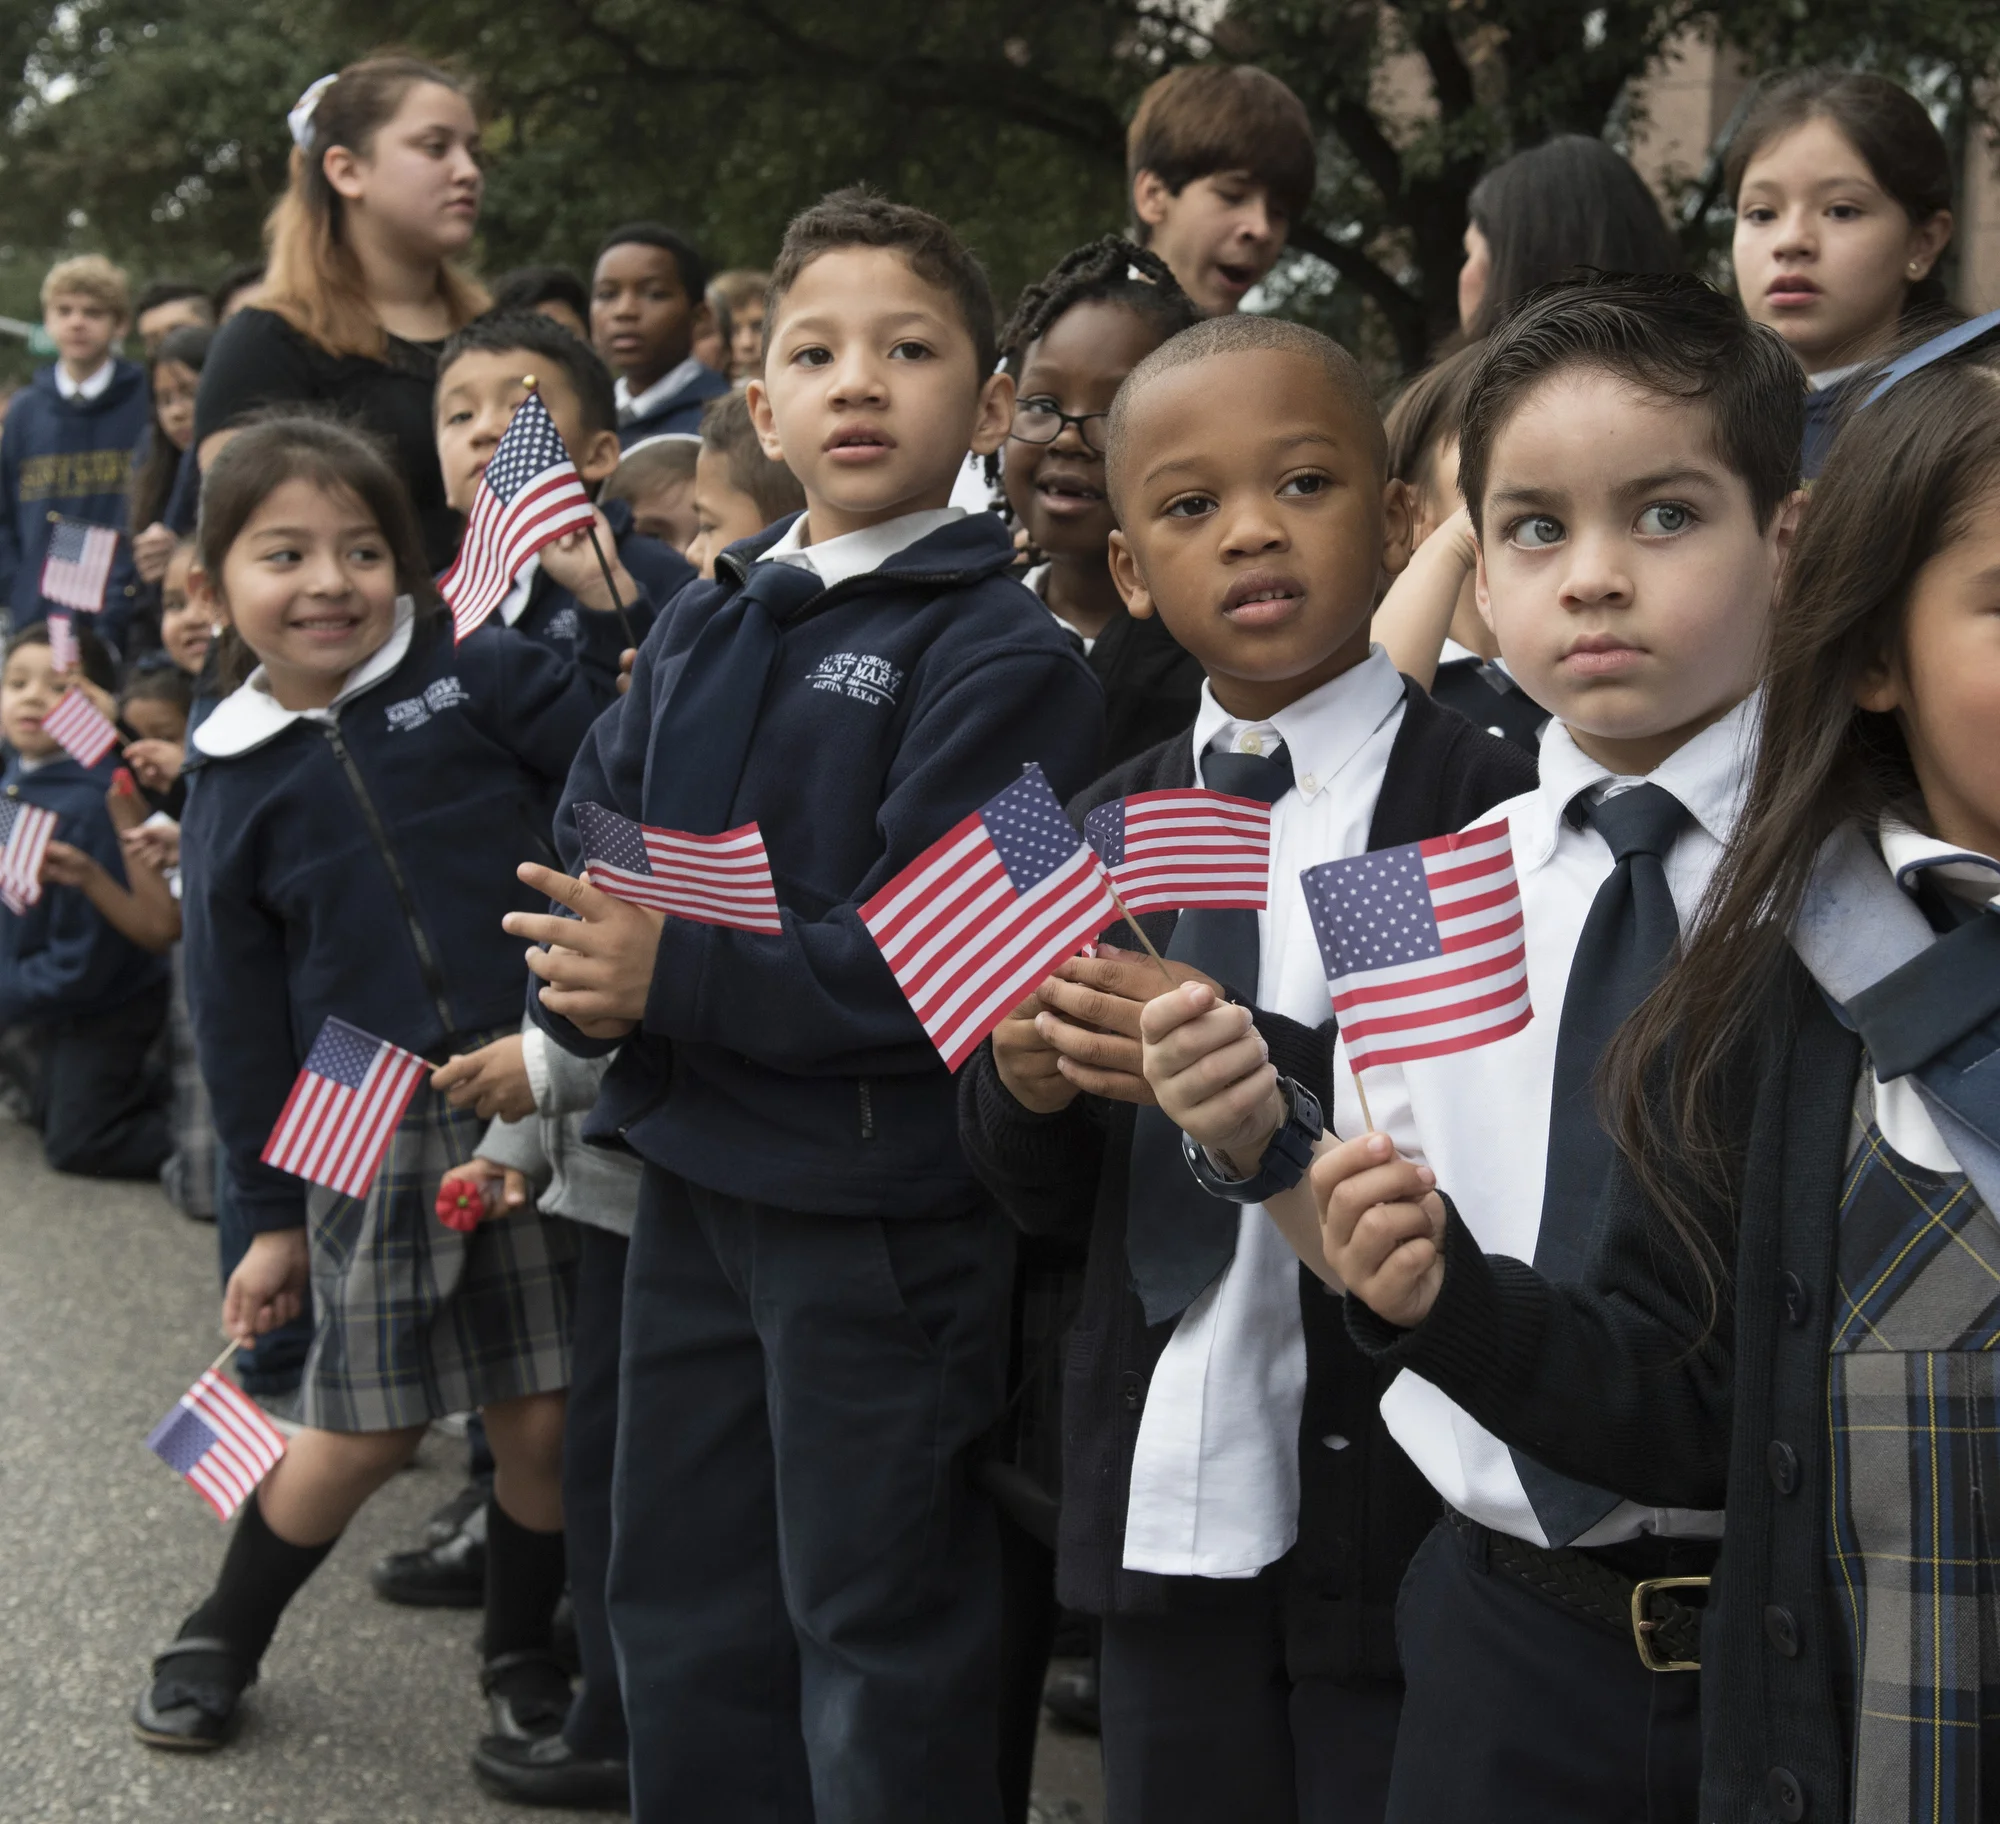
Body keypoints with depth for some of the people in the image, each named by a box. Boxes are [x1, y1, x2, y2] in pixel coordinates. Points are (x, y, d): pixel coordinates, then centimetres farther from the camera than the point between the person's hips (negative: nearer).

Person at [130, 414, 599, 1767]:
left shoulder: (484, 678, -2)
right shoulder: (236, 783, 7)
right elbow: (243, 1018, 11)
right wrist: (271, 1215, 13)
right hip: (373, 1139, 1)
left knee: (544, 1416, 5)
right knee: (363, 1435, 7)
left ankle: (522, 1655, 30)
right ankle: (221, 1640, 32)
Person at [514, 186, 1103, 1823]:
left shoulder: (1003, 655, -12)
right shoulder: (703, 633, 11)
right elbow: (589, 841, 9)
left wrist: (680, 976, -21)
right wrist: (586, 982, -12)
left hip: (880, 1212, -7)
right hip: (695, 1184, 7)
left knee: (880, 1645, 7)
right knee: (684, 1621, 19)